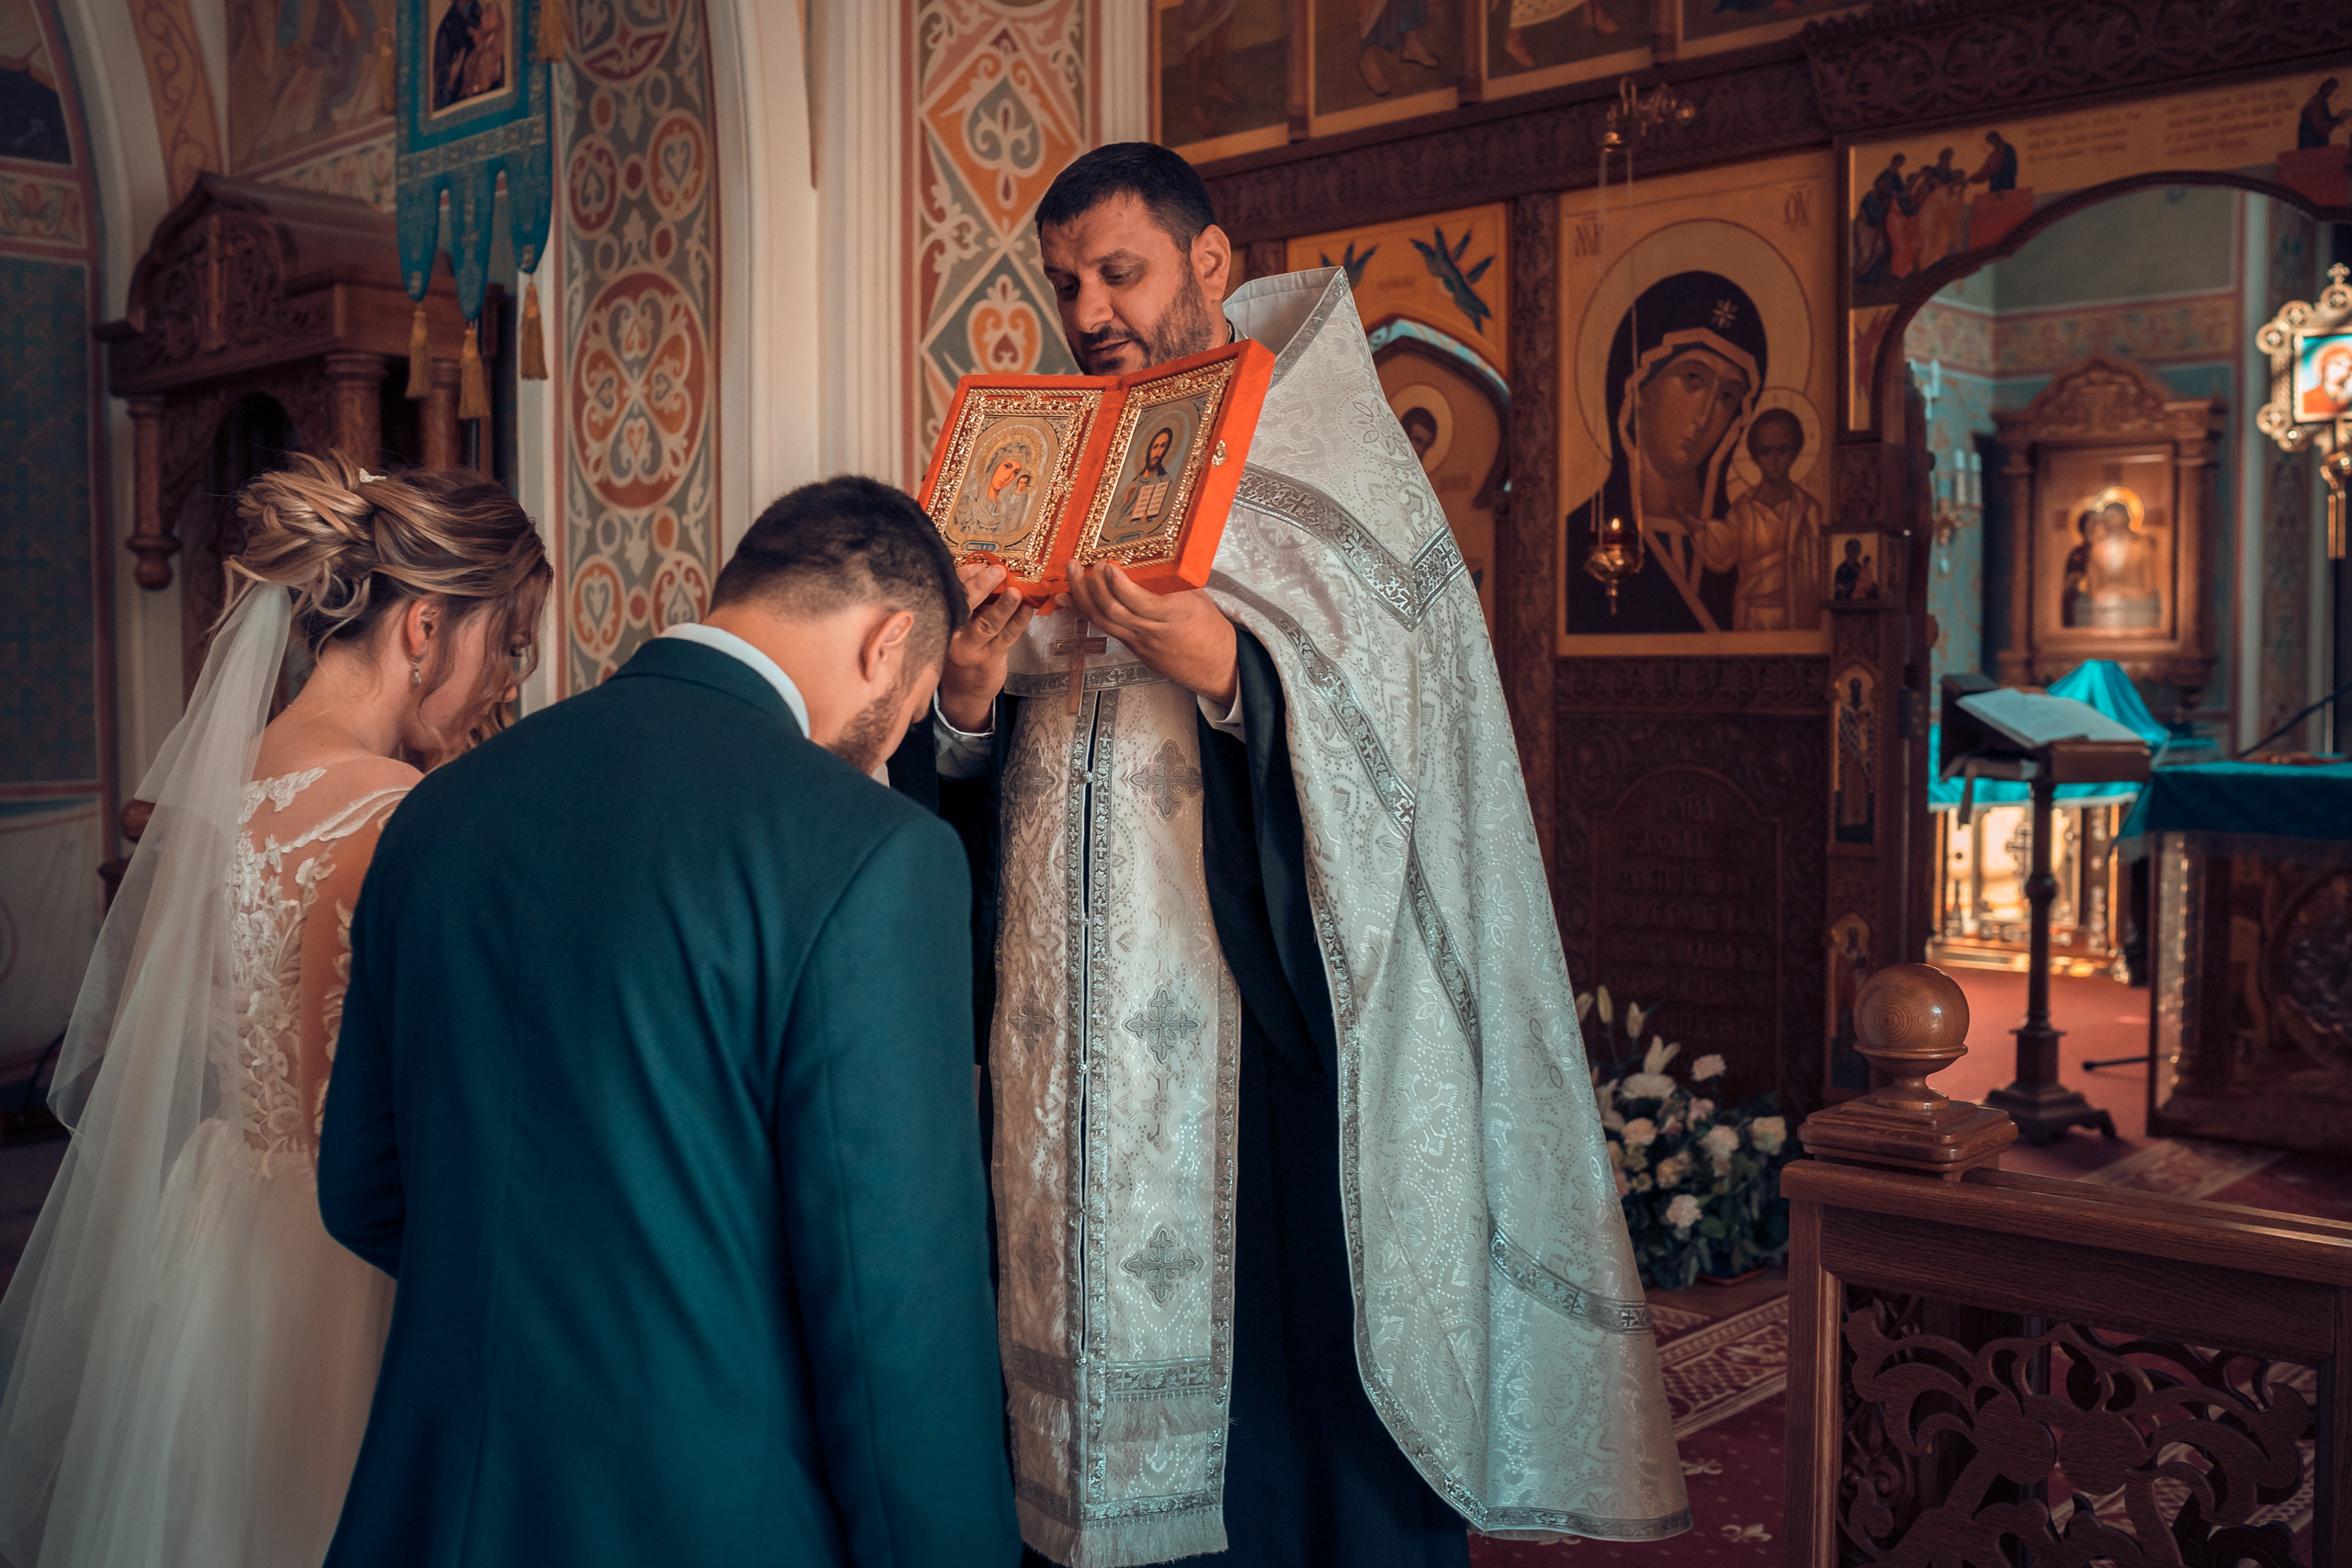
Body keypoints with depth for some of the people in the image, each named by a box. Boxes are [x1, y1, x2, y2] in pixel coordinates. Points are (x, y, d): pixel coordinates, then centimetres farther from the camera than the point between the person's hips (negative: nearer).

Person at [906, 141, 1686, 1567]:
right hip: (1095, 1035, 4)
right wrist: (967, 702, -11)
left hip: (1280, 1018, -4)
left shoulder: (1338, 481, 1)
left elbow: (1389, 740, -10)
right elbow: (983, 781, 11)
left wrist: (1229, 673, -25)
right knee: (1135, 1378, 8)